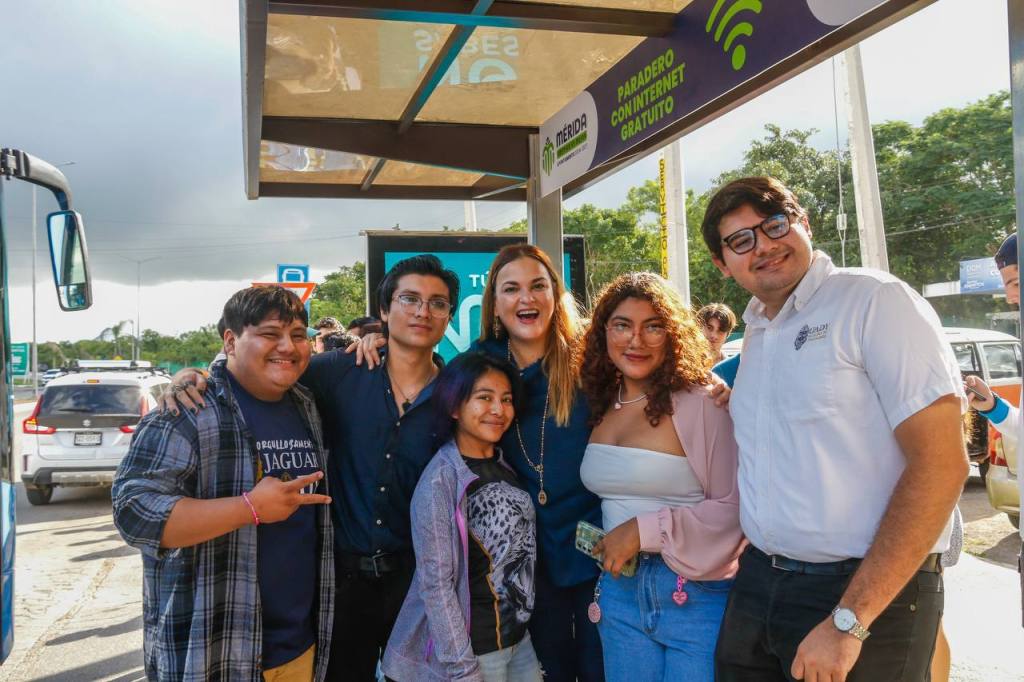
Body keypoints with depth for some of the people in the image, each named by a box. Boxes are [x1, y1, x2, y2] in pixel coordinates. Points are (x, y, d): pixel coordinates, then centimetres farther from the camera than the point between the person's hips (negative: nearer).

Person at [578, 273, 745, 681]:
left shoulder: (702, 401, -13)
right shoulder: (600, 406, 7)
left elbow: (734, 507, -15)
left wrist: (645, 530, -17)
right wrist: (600, 546, 7)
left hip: (697, 595, -5)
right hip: (619, 590, 6)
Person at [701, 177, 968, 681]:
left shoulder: (875, 300, -11)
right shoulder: (755, 336, 10)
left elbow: (941, 463, -18)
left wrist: (848, 620, -20)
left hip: (869, 593, -6)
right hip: (757, 583, 7)